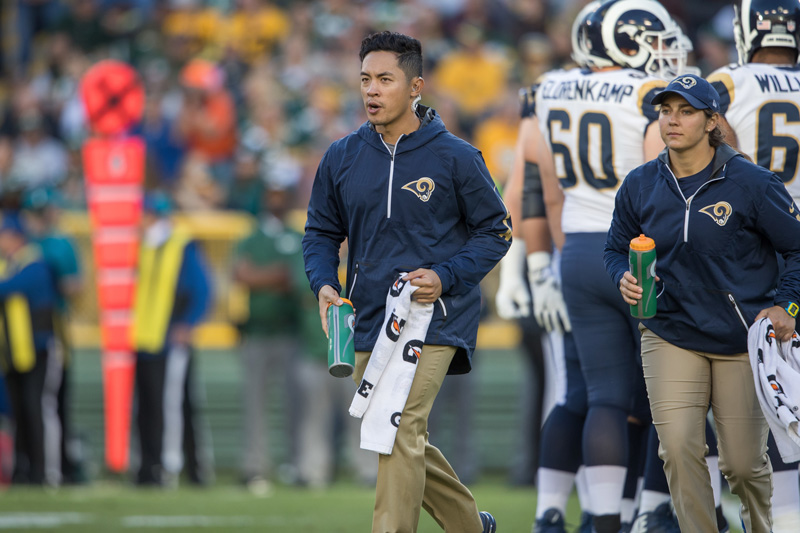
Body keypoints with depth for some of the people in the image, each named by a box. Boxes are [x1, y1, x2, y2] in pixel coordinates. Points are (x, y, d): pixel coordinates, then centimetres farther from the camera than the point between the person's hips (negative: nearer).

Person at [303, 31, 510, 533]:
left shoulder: (455, 157, -5)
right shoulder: (342, 158, 6)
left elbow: (496, 231, 2)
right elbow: (322, 233, 14)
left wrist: (445, 277, -14)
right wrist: (324, 284, -6)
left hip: (434, 322, -5)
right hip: (370, 323, 5)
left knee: (400, 432, -20)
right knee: (405, 444, 13)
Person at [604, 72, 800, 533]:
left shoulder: (751, 183, -8)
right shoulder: (640, 185, 2)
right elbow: (618, 248, 17)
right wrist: (625, 278, -5)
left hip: (743, 339, -2)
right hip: (670, 335, 2)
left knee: (743, 462, 1)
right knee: (679, 447, -15)